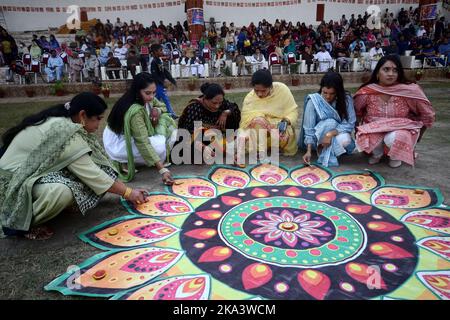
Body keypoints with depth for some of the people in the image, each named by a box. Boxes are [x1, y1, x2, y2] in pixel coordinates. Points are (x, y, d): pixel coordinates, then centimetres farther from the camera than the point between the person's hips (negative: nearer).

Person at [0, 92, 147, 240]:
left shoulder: (62, 121, 0)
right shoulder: (65, 133, -28)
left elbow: (89, 169, 3)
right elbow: (91, 174, -22)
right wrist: (128, 192, -12)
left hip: (30, 169, 9)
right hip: (14, 181, -9)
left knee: (80, 172, -5)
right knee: (63, 192, -34)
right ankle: (21, 223, -8)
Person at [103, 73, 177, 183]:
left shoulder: (145, 99, -8)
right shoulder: (135, 111, -33)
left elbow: (162, 106, 11)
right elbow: (143, 143, -37)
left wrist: (157, 110, -16)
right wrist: (162, 169, -42)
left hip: (131, 137, 9)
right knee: (160, 146, -28)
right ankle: (125, 162, -7)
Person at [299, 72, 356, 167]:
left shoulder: (346, 99, -15)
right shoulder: (313, 101, -19)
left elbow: (350, 124, -19)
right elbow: (309, 129, -20)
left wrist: (331, 133, -35)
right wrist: (309, 151, -29)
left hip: (337, 134, 1)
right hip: (318, 136, -1)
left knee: (345, 140, -34)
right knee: (330, 123, -32)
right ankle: (325, 155, -17)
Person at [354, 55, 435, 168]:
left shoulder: (410, 91, -14)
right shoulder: (367, 92, -11)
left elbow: (427, 115, -1)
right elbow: (355, 113, 5)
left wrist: (416, 133, 3)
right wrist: (360, 131, 0)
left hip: (401, 131, -1)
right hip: (374, 131, 1)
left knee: (393, 138, -35)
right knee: (363, 138, -31)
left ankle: (396, 156, 4)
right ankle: (377, 153, 6)